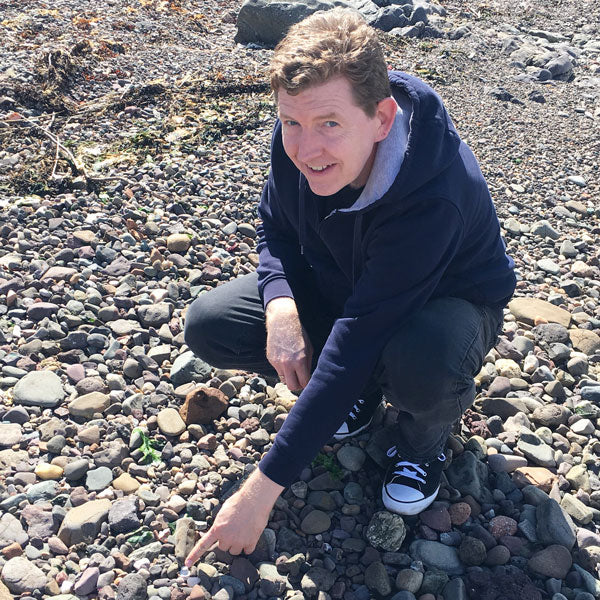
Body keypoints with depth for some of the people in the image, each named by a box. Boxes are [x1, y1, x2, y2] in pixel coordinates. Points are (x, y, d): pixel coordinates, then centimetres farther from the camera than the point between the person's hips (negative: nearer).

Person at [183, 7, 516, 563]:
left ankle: (423, 437, -2)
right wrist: (281, 305, -27)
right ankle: (359, 391, 8)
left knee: (425, 367, -43)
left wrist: (261, 492, -35)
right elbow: (275, 227, -2)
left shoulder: (433, 198, -40)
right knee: (206, 324, -13)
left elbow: (355, 346, -40)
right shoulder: (298, 138, -21)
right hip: (338, 286, 6)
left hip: (448, 300, -5)